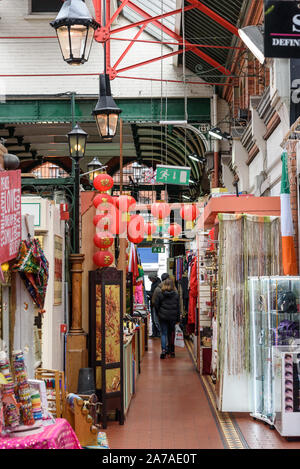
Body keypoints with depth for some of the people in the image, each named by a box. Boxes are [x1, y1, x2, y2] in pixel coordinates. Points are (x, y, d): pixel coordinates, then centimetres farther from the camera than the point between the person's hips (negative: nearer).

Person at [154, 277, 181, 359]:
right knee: (171, 333, 15)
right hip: (172, 317, 1)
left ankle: (163, 350, -12)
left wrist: (159, 313, 15)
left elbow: (156, 305, -1)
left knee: (163, 333, 3)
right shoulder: (176, 294, -3)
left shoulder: (160, 293, -6)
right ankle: (171, 350, 24)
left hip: (163, 316, -1)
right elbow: (178, 307, 1)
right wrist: (178, 318, 9)